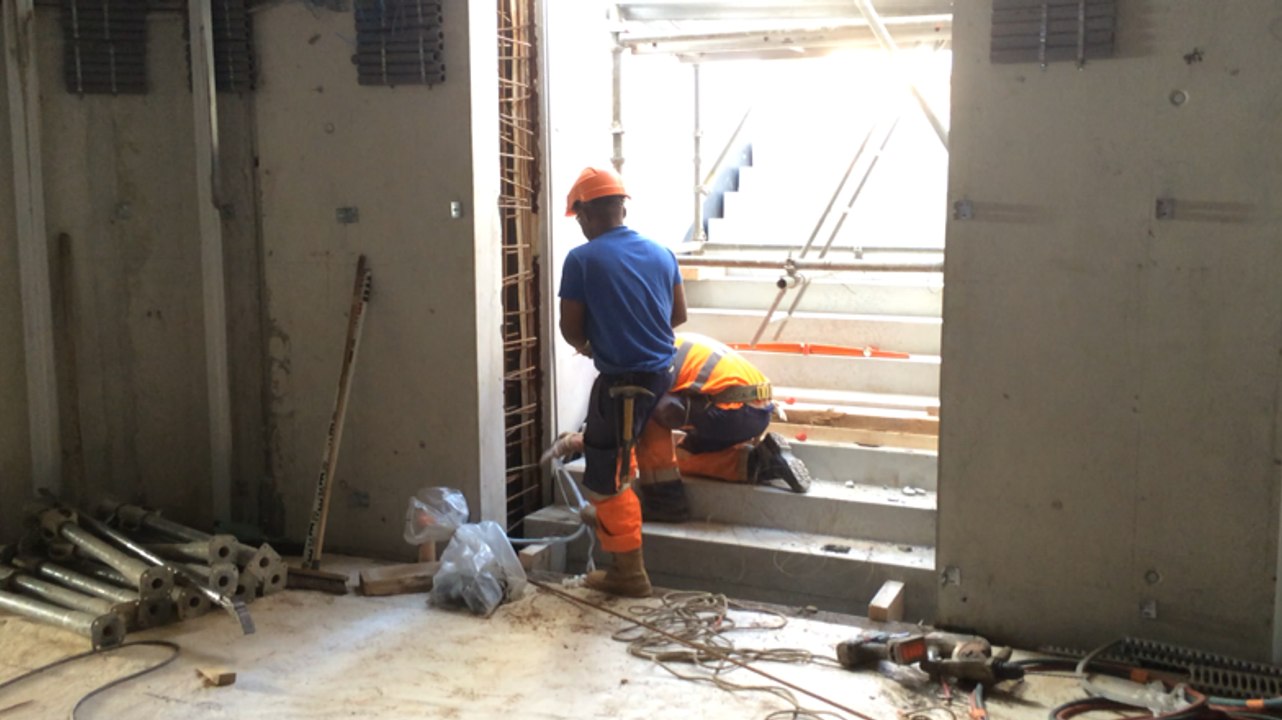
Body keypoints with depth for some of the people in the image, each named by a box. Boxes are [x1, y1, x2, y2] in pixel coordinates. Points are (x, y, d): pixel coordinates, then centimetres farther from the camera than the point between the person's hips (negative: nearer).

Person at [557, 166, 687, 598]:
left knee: (606, 477, 4)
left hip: (622, 380, -7)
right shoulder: (661, 253, 4)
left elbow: (570, 328, -7)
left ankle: (629, 573, 8)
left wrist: (587, 346, 15)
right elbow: (679, 315, 12)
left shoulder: (581, 259, -13)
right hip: (662, 371, 7)